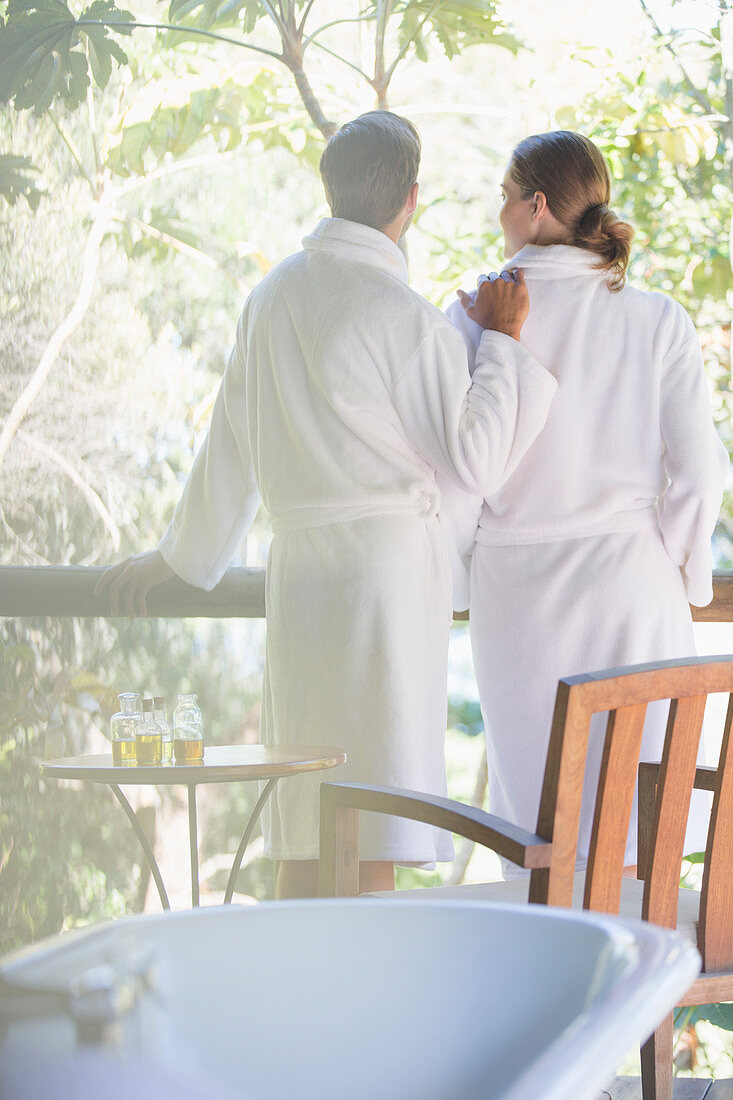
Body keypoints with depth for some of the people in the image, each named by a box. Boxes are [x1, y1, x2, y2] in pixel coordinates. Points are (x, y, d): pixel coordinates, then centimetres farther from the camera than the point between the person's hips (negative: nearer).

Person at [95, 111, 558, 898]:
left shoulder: (273, 294, 7)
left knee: (305, 819, 12)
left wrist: (180, 552, 29)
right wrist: (503, 341, -2)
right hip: (388, 560, -7)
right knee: (375, 829, -3)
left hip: (298, 566, 7)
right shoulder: (404, 316, -13)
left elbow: (230, 442, 17)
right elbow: (473, 461, -10)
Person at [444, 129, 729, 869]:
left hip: (519, 586, 0)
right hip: (631, 583, 0)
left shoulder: (477, 316, -6)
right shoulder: (658, 320, -3)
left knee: (535, 808, 8)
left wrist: (460, 573, 10)